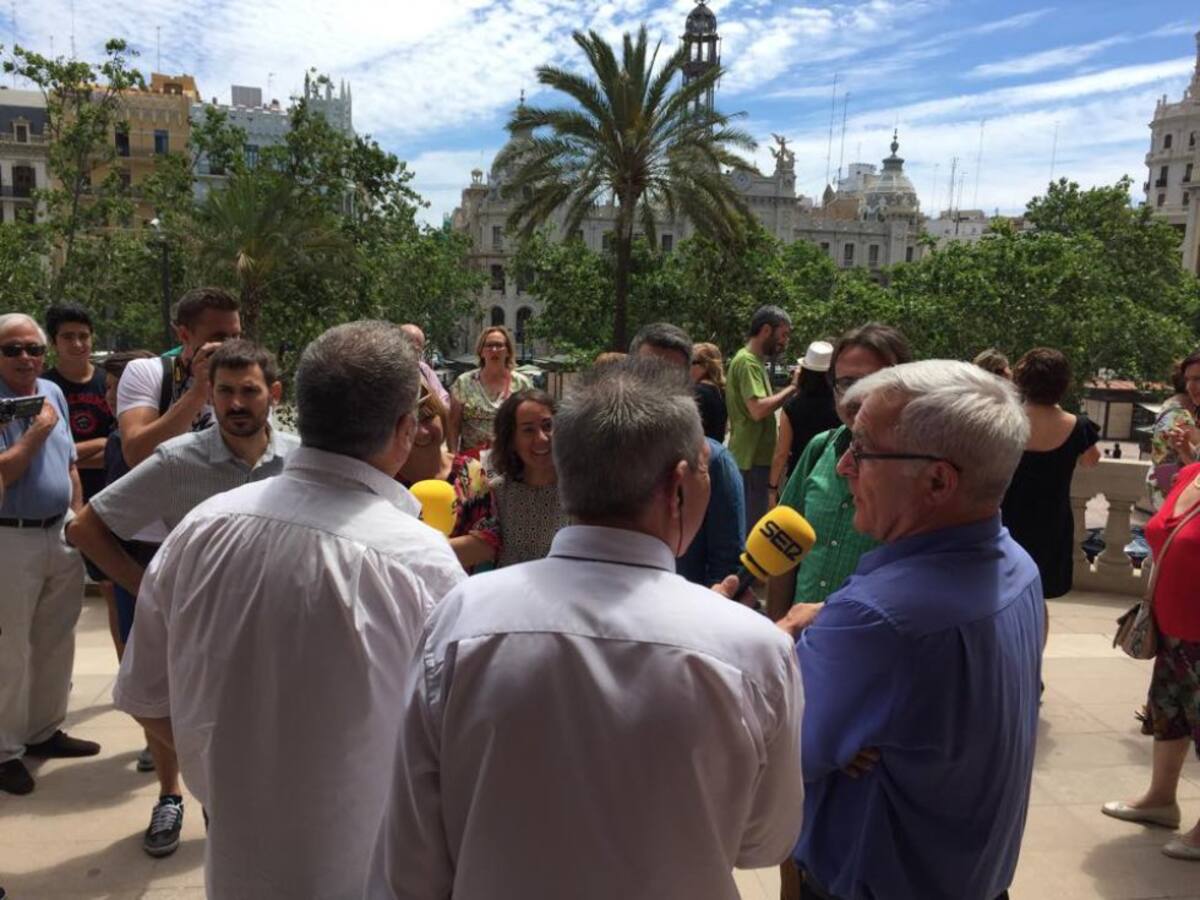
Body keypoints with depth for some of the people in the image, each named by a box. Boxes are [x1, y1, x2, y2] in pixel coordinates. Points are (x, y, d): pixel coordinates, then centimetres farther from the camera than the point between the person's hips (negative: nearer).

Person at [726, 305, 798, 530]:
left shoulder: (754, 360, 19)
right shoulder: (747, 361, -14)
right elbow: (758, 410, -23)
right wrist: (791, 387, -16)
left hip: (755, 459, 10)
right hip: (751, 461, -10)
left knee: (749, 527, 16)